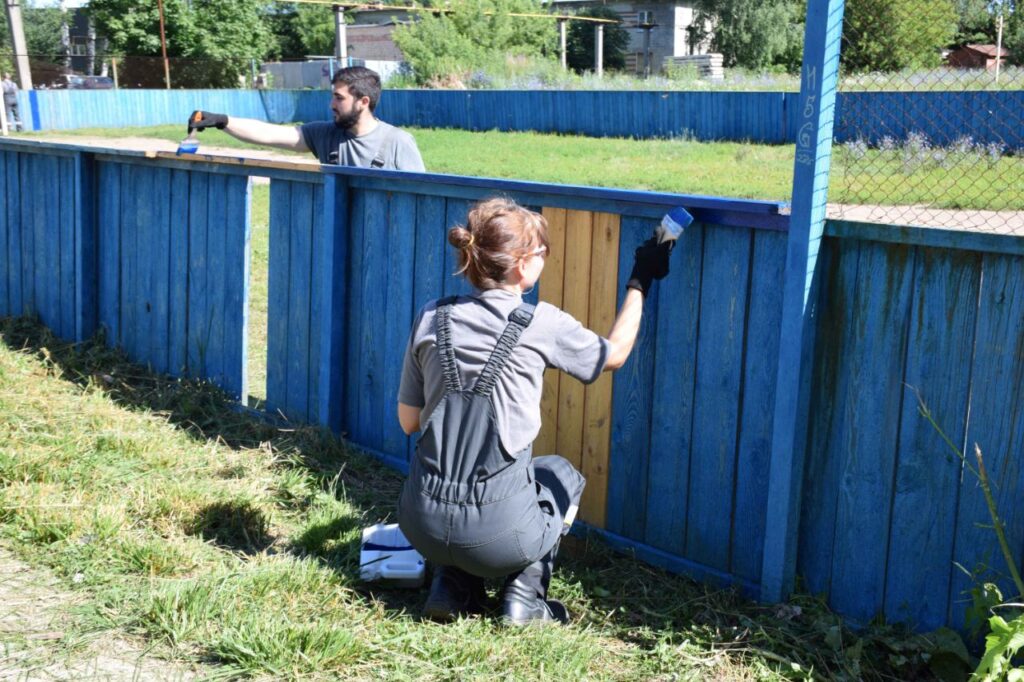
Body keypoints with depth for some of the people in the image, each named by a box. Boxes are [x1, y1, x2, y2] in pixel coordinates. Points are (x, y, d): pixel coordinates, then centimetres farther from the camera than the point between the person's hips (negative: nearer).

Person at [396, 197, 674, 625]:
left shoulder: (432, 318, 2)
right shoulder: (542, 324, -7)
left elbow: (408, 421, 8)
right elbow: (614, 354, 13)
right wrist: (639, 282, 23)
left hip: (421, 522, 4)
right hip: (498, 532, -3)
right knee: (562, 474, 29)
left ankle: (452, 586, 20)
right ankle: (525, 596, 13)